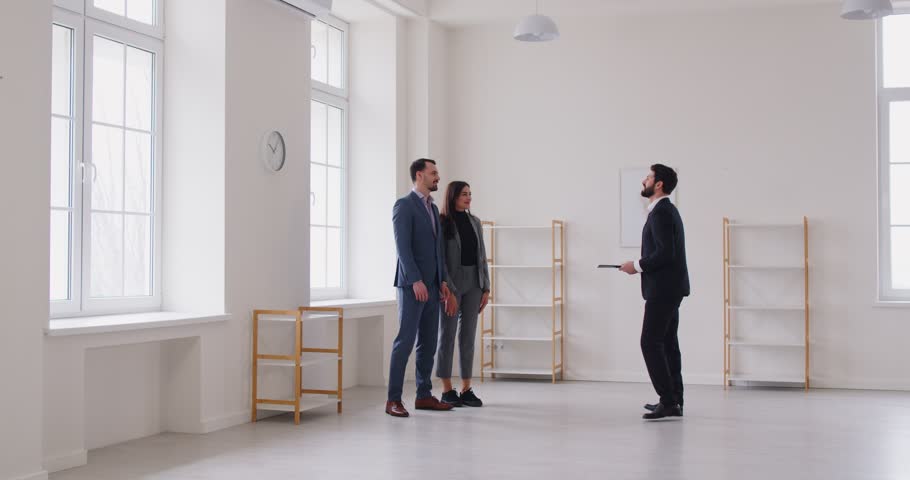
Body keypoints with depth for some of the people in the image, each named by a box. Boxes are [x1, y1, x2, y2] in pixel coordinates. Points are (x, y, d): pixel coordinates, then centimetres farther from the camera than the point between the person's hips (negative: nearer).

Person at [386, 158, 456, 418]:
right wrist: (415, 281, -22)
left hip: (431, 285, 8)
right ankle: (393, 399, -4)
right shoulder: (403, 205, -8)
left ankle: (424, 395, 15)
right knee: (405, 340, -9)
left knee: (428, 342, 9)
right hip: (412, 284, -8)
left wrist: (442, 280, 11)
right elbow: (403, 247, -16)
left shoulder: (433, 208, 18)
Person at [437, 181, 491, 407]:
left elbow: (481, 256, 12)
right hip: (451, 283, -5)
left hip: (474, 283, 5)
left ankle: (466, 389, 12)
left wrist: (486, 288, 6)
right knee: (447, 335, 1)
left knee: (468, 336, 6)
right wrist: (448, 291, -18)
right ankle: (447, 390, 7)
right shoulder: (442, 223, -7)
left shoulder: (475, 222, 10)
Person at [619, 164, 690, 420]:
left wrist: (638, 265, -13)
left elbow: (665, 252, -23)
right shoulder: (667, 210, 16)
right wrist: (641, 265, 12)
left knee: (650, 343, -9)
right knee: (667, 343, 12)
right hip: (669, 287, 10)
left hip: (663, 289, -10)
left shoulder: (660, 212, -15)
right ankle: (673, 401, 16)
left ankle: (668, 401, -9)